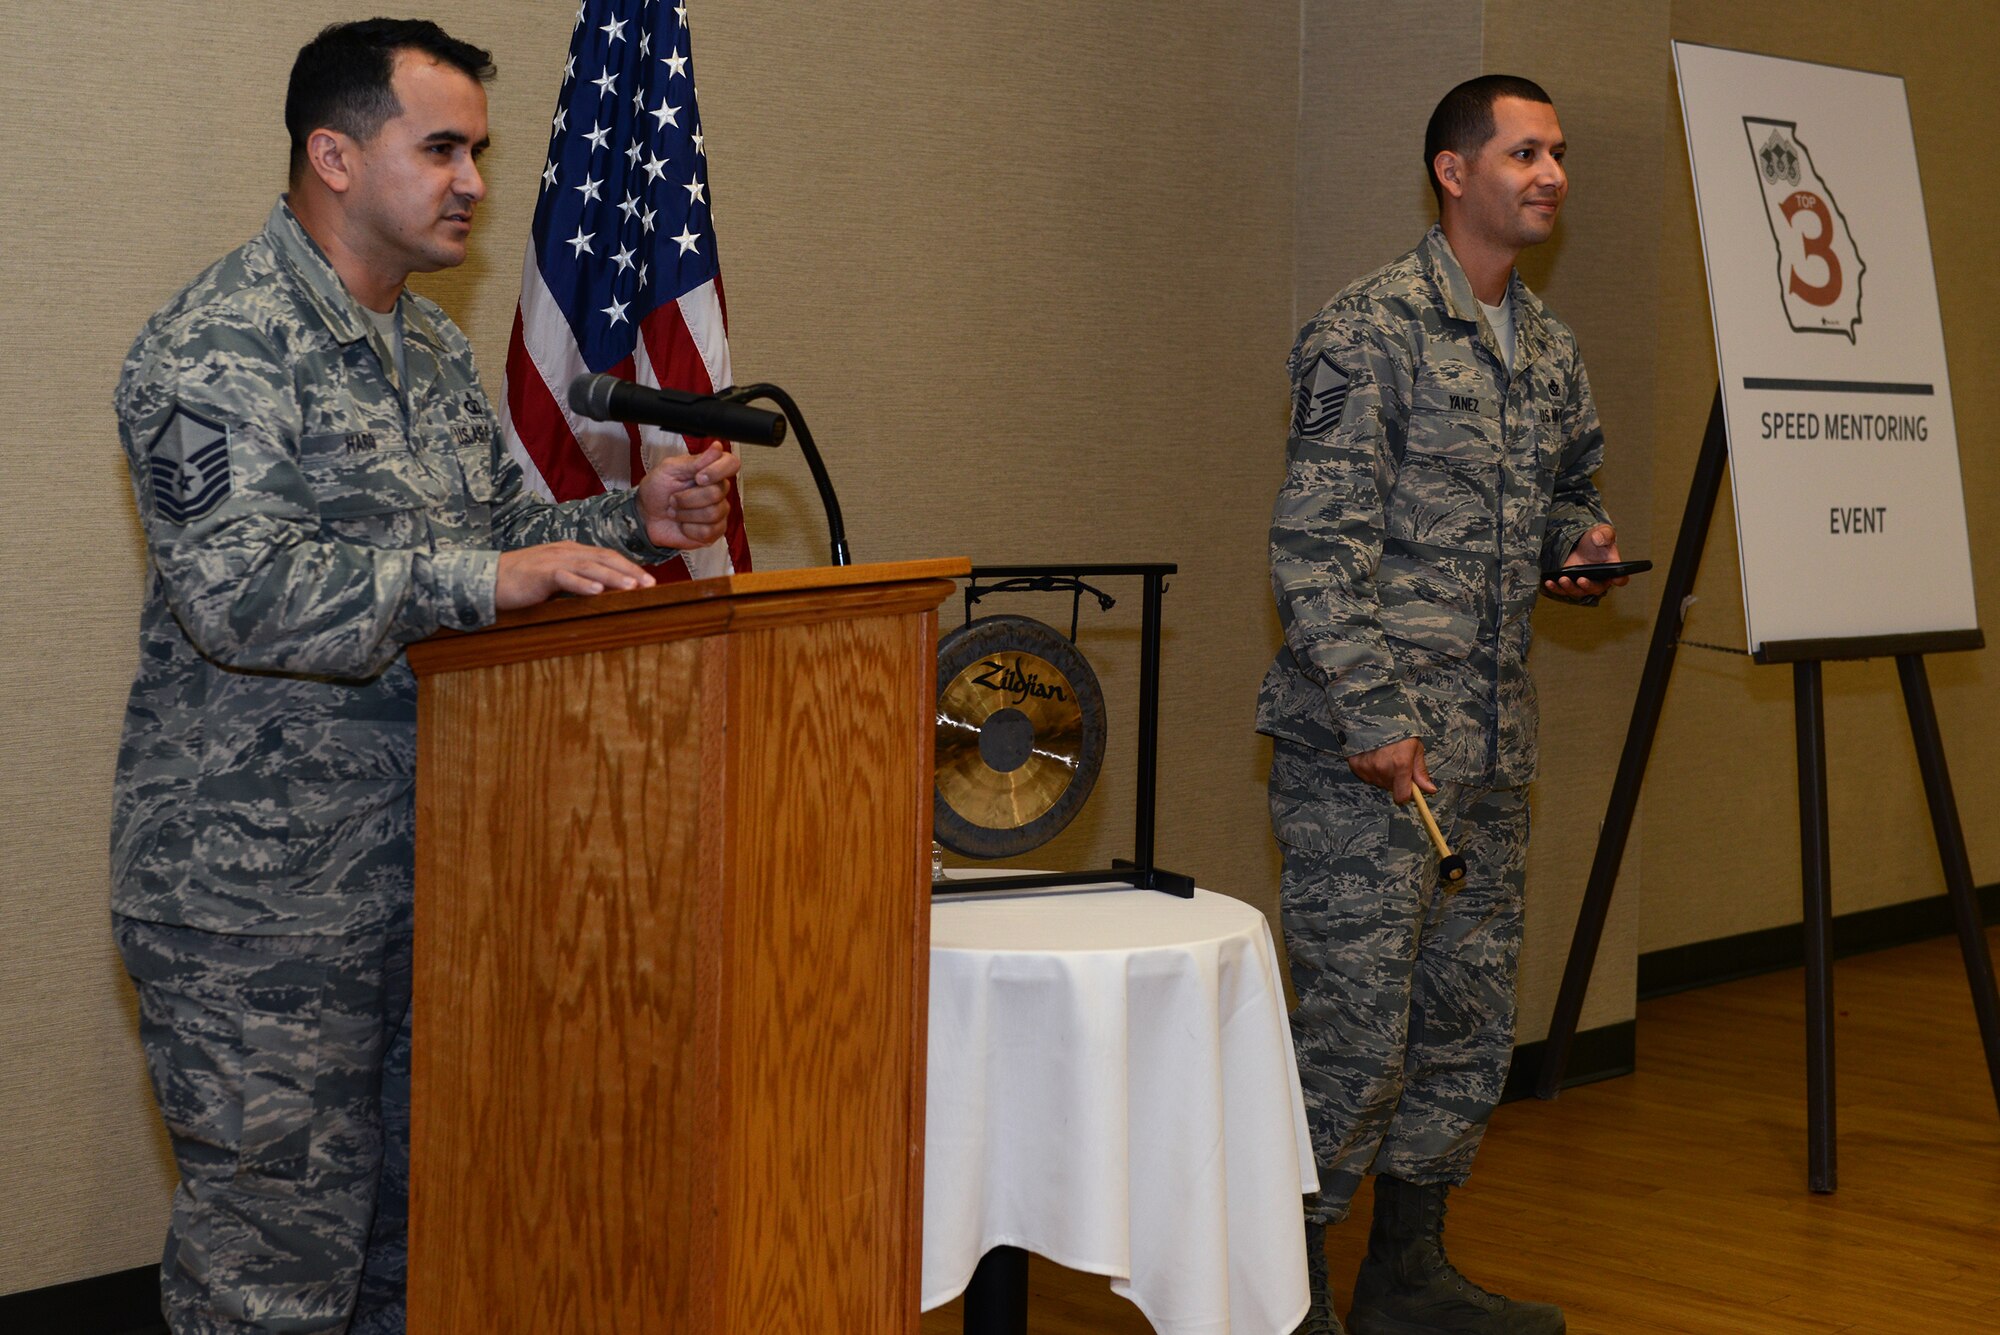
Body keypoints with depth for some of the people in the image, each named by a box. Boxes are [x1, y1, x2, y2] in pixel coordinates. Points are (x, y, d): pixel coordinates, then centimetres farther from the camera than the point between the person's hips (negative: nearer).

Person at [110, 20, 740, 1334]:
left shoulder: (435, 346, 15)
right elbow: (236, 592, -26)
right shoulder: (222, 348, -14)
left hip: (419, 873, 9)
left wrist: (631, 524, 4)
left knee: (413, 1225, 16)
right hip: (259, 893, -8)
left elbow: (498, 532, 22)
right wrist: (482, 580, -31)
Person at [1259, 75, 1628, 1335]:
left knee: (1472, 1020, 13)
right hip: (1369, 751, -8)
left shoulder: (1550, 348, 14)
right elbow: (1317, 545, -15)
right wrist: (1374, 720, -19)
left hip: (1493, 754, 8)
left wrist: (1581, 542, 6)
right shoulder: (1370, 331, -10)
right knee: (1355, 1022, -5)